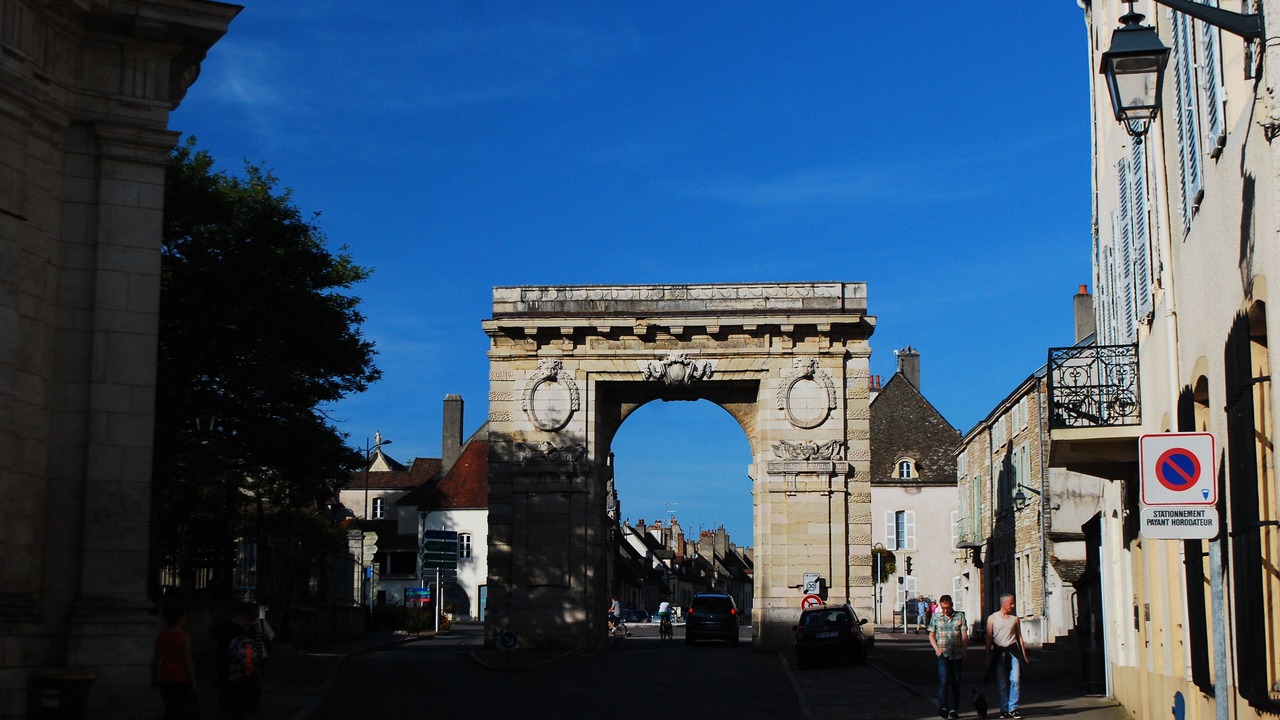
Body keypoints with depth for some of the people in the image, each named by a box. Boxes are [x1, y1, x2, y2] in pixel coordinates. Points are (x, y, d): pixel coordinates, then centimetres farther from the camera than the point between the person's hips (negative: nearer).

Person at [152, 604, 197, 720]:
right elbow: (188, 661, -14)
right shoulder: (184, 636, -13)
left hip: (165, 679, 5)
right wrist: (193, 681, -9)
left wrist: (154, 679, 16)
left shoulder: (161, 636, 3)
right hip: (181, 680, -5)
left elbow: (155, 660, 7)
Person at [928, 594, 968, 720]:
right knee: (944, 680, -14)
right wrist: (937, 648, -3)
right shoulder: (935, 617, 7)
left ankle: (954, 709, 14)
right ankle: (943, 707, -17)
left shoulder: (960, 617, 5)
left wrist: (965, 652, 0)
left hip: (957, 654, 1)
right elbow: (931, 635, 11)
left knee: (956, 682, 6)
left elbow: (964, 636, 5)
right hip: (943, 654, -1)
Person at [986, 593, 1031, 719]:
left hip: (1013, 651, 1)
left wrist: (1024, 654, 12)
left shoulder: (1014, 618, 9)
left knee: (1015, 680, -9)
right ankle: (1004, 709, 9)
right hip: (999, 652, -1)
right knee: (1002, 684, 2)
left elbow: (1019, 637, 15)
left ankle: (1013, 708, -4)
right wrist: (988, 658, 1)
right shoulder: (992, 618, 2)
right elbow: (989, 639, 3)